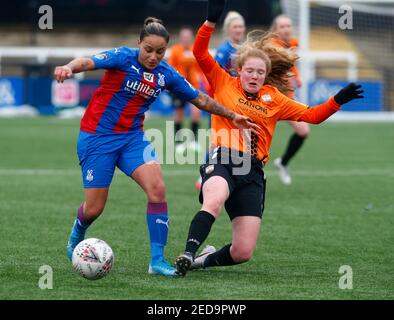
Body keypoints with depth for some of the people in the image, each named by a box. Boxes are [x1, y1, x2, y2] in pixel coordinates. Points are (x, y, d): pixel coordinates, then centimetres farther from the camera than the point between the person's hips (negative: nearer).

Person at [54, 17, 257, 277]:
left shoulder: (167, 74, -1)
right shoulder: (124, 58, -16)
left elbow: (200, 99, 13)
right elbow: (88, 62, -33)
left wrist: (232, 115, 15)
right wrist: (69, 68, -55)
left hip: (132, 137, 4)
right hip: (97, 136, -4)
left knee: (157, 189, -19)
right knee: (94, 208, -1)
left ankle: (157, 260, -12)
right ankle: (78, 234, 37)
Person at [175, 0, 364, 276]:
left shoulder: (273, 99, 16)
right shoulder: (224, 84, 9)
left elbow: (312, 115, 16)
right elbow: (200, 53, -1)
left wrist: (338, 100, 0)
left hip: (252, 173, 3)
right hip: (222, 161, -3)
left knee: (243, 252, -4)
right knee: (214, 202, -42)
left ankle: (207, 259, 24)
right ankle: (188, 254, -41)